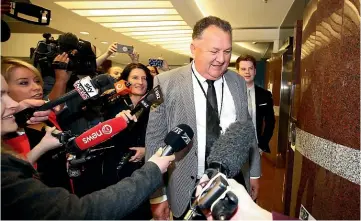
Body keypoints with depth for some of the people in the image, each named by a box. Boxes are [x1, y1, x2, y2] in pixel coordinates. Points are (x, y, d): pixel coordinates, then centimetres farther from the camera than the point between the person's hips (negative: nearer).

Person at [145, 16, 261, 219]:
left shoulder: (238, 82, 0)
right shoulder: (167, 83, -12)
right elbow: (155, 141, -10)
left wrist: (254, 172, 13)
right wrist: (157, 195, -7)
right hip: (188, 191, -2)